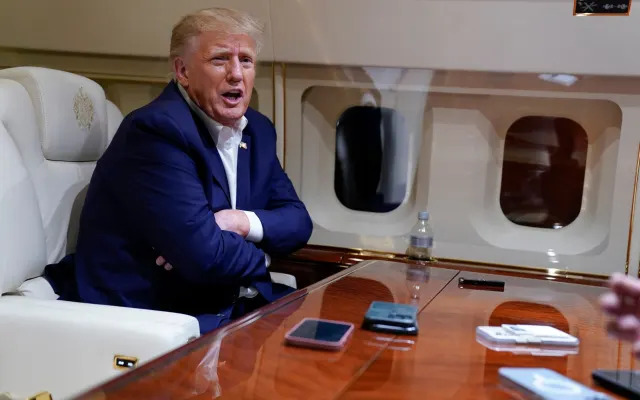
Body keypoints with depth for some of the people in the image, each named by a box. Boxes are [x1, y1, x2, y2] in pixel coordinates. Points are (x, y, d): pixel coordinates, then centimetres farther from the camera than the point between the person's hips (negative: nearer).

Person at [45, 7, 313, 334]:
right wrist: (259, 254, -4)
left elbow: (297, 220, 9)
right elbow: (206, 257, -25)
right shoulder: (157, 128, -18)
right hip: (151, 320, -8)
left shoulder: (257, 130, 9)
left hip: (234, 308, 8)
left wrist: (243, 222, -12)